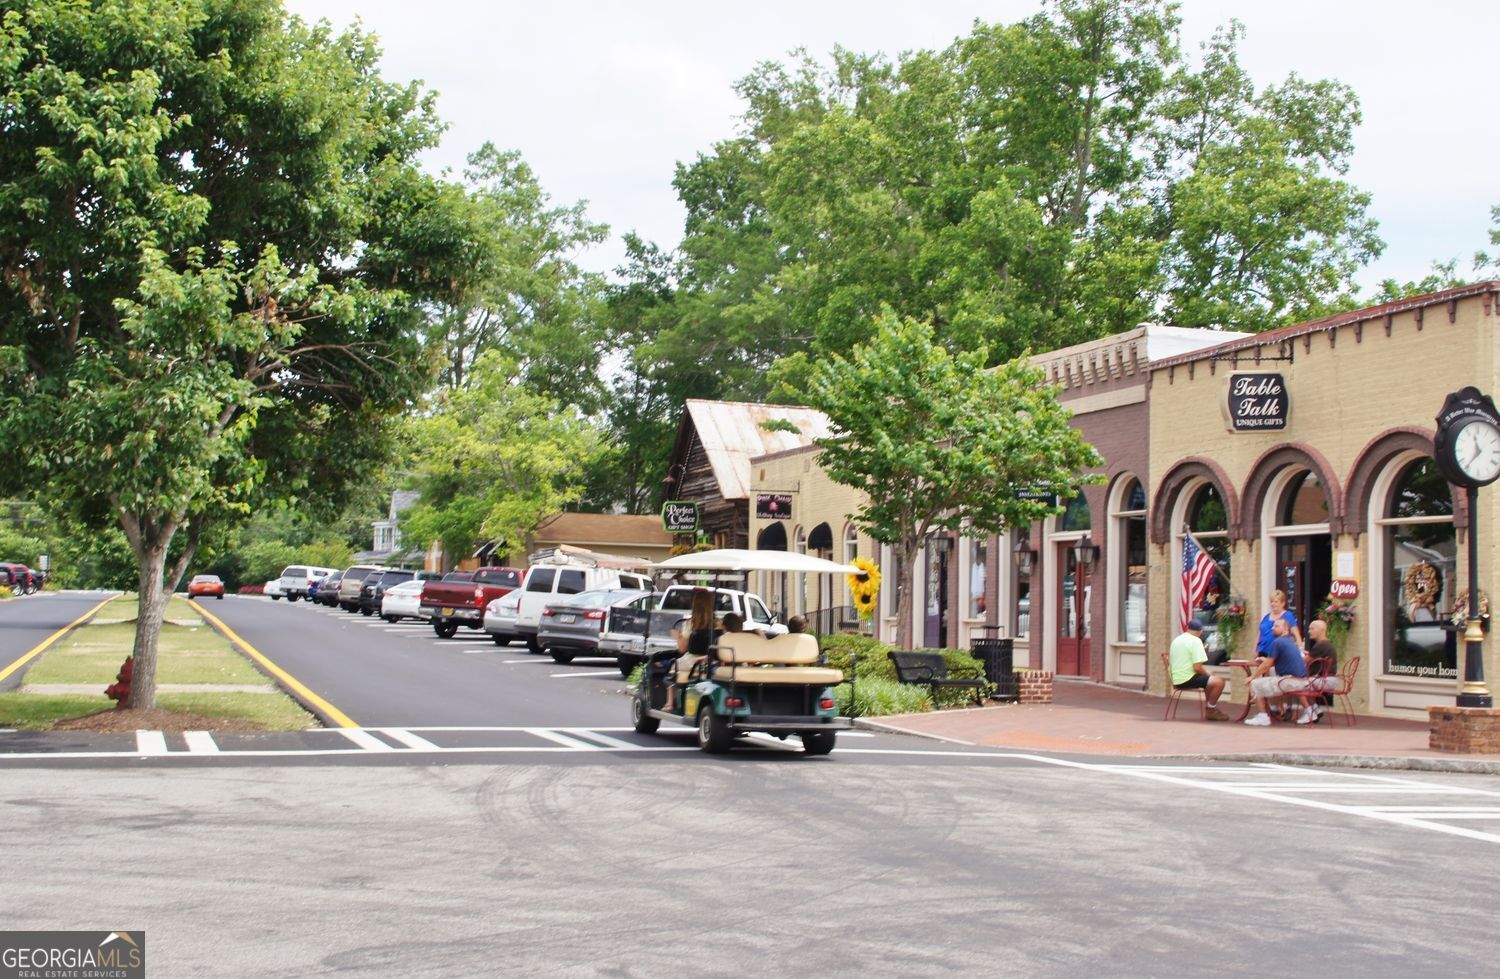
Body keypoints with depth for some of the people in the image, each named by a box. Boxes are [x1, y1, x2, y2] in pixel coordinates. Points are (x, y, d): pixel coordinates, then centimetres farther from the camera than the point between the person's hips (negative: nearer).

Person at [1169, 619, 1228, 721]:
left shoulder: (1176, 640, 14)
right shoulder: (1195, 641, -13)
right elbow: (1197, 667, -22)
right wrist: (1207, 673, 1)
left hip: (1176, 680, 9)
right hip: (1187, 679, -9)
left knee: (1210, 680, 26)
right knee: (1219, 682, -11)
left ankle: (1210, 709, 27)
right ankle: (1210, 711, 2)